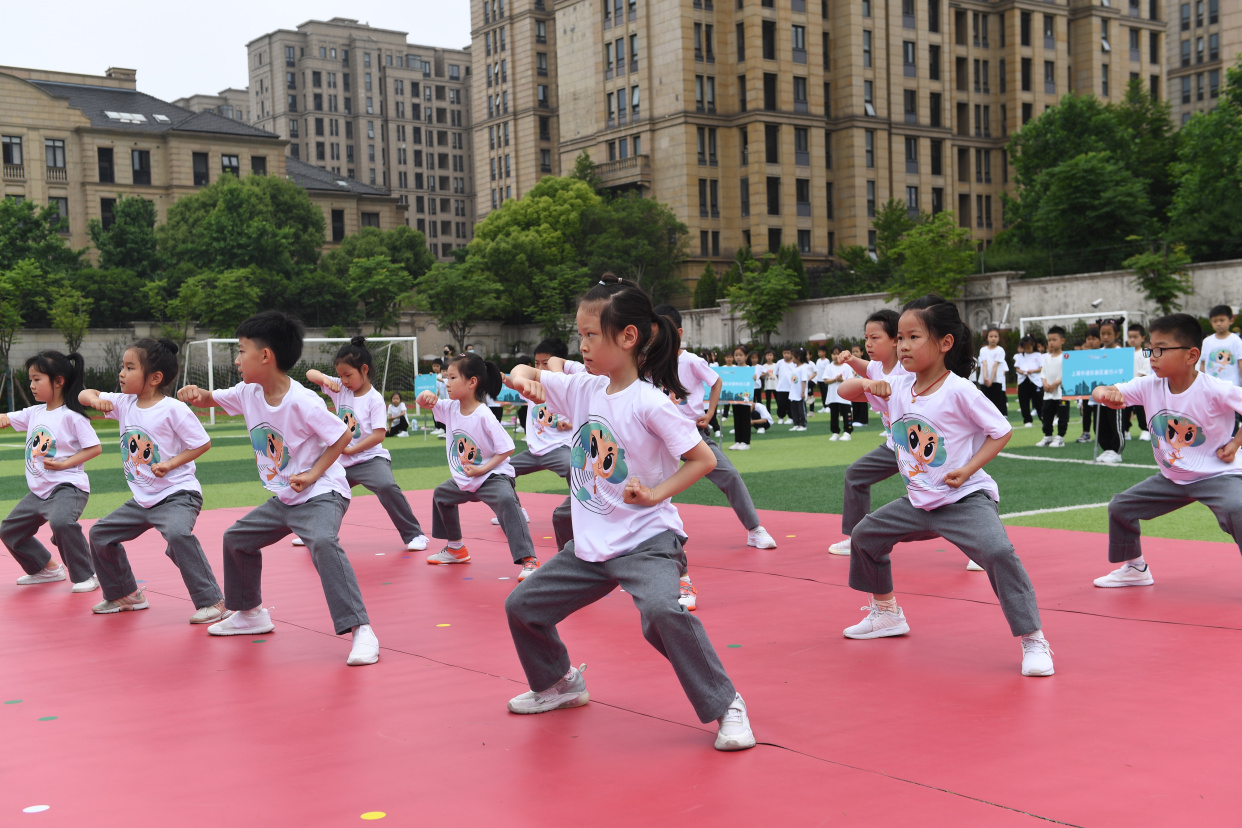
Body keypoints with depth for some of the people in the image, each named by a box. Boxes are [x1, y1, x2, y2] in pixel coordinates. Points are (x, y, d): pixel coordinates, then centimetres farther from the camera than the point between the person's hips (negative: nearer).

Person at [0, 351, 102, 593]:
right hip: (39, 491, 9)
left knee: (61, 522, -35)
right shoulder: (34, 413, 10)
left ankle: (86, 576, -18)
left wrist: (63, 464, -20)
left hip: (67, 486, -9)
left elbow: (95, 448, -15)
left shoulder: (72, 416, -13)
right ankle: (46, 569, 32)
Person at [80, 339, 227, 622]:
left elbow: (203, 443, -13)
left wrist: (170, 464, -22)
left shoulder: (173, 409, -16)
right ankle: (124, 594, 29)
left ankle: (213, 602, -28)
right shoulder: (124, 403, 5)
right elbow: (84, 395, 13)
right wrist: (96, 399, -10)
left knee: (177, 534, -34)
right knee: (100, 533, 12)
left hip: (177, 494, -9)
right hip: (142, 500, 9)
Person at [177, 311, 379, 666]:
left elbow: (342, 436, -17)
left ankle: (360, 630, -35)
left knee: (323, 542, -35)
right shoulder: (248, 393, 0)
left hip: (321, 494, -9)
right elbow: (212, 400, 14)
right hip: (283, 499, 9)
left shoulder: (302, 402, -23)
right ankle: (250, 614, 36)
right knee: (236, 538, 18)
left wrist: (313, 474, -22)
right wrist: (196, 393, -10)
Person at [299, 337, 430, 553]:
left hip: (370, 458, -7)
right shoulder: (340, 389, 3)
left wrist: (351, 449, -16)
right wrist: (325, 379, -17)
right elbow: (310, 374, 4)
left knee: (387, 486, -32)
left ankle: (414, 535, -24)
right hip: (343, 462, 7)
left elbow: (379, 435, -19)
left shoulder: (374, 399, -13)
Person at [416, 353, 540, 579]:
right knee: (441, 494, 26)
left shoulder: (484, 416, -24)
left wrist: (481, 469, -27)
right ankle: (456, 549, 44)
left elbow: (506, 449, -21)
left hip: (492, 475, -9)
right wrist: (426, 395, -17)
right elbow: (425, 403, 7)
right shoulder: (450, 408, -3)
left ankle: (528, 560, -39)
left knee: (506, 500, -36)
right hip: (464, 480, 9)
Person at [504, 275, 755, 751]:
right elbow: (526, 375, 13)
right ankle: (560, 684, 37)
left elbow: (704, 459, -14)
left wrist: (656, 493, -22)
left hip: (646, 540, -8)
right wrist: (524, 378, -10)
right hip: (590, 544, 8)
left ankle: (725, 704, -17)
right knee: (522, 605, 13)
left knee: (661, 609, -34)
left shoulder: (649, 403, -17)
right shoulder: (583, 388, 3)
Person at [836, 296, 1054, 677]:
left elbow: (1002, 431, -12)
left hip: (965, 498, -7)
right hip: (918, 502, 8)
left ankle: (1033, 641, -18)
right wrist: (866, 384, -12)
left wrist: (968, 469, -21)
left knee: (998, 552, -30)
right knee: (865, 535, 14)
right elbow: (844, 391, 10)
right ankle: (886, 614, 33)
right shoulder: (897, 388, 1)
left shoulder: (959, 391, -17)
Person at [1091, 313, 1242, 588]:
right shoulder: (1148, 385, -10)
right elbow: (1101, 392, -14)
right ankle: (1135, 569, 27)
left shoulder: (1215, 390, -25)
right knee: (1120, 506, 8)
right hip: (1172, 478, 6)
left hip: (1217, 474, -6)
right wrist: (1106, 393, -38)